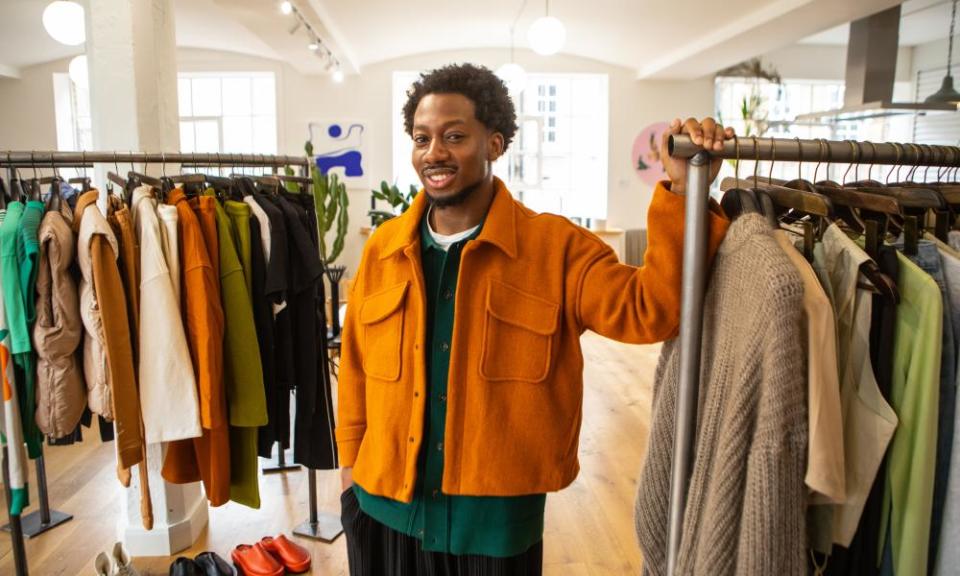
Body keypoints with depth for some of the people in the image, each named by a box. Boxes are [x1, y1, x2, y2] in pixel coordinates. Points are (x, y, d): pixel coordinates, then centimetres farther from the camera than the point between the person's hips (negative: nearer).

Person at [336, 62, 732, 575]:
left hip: (495, 518, -3)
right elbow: (356, 367, 7)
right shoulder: (382, 248, -1)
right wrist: (351, 460, 11)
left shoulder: (556, 248, -10)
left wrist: (682, 193, -28)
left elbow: (650, 309, -20)